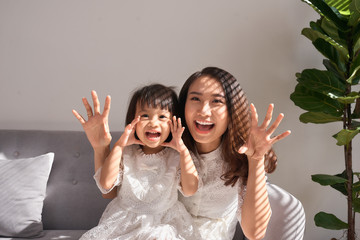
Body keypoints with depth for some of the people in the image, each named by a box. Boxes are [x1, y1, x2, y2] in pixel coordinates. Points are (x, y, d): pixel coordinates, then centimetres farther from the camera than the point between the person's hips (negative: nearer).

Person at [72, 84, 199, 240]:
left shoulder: (176, 156, -4)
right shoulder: (126, 153, -2)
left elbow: (190, 190, -14)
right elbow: (105, 184, -13)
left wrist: (183, 150, -19)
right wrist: (119, 145, -16)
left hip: (164, 223, -1)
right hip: (124, 220, 1)